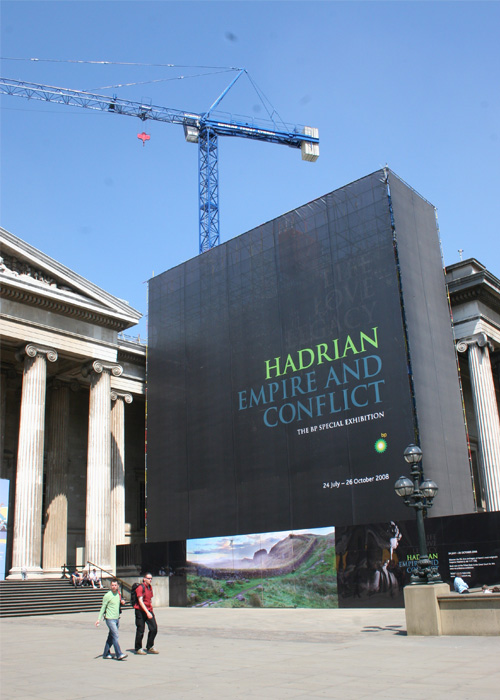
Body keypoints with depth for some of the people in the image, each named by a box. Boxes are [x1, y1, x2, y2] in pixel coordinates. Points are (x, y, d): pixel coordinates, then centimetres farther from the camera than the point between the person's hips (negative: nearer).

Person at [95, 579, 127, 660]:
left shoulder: (118, 593, 8)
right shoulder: (107, 595, -10)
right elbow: (103, 608, -6)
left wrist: (122, 600, 8)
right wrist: (99, 619, -8)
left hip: (117, 618, 7)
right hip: (110, 619, -7)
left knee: (111, 637, 13)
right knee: (115, 636, -13)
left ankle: (106, 653, 23)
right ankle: (119, 654, -13)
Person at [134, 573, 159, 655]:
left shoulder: (150, 587, 13)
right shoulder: (140, 587, -12)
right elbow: (140, 601, -19)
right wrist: (147, 612, -26)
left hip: (149, 611, 7)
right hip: (140, 611, -7)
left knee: (154, 628, -1)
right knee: (140, 630, 0)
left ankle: (150, 647, 12)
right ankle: (138, 649, 15)